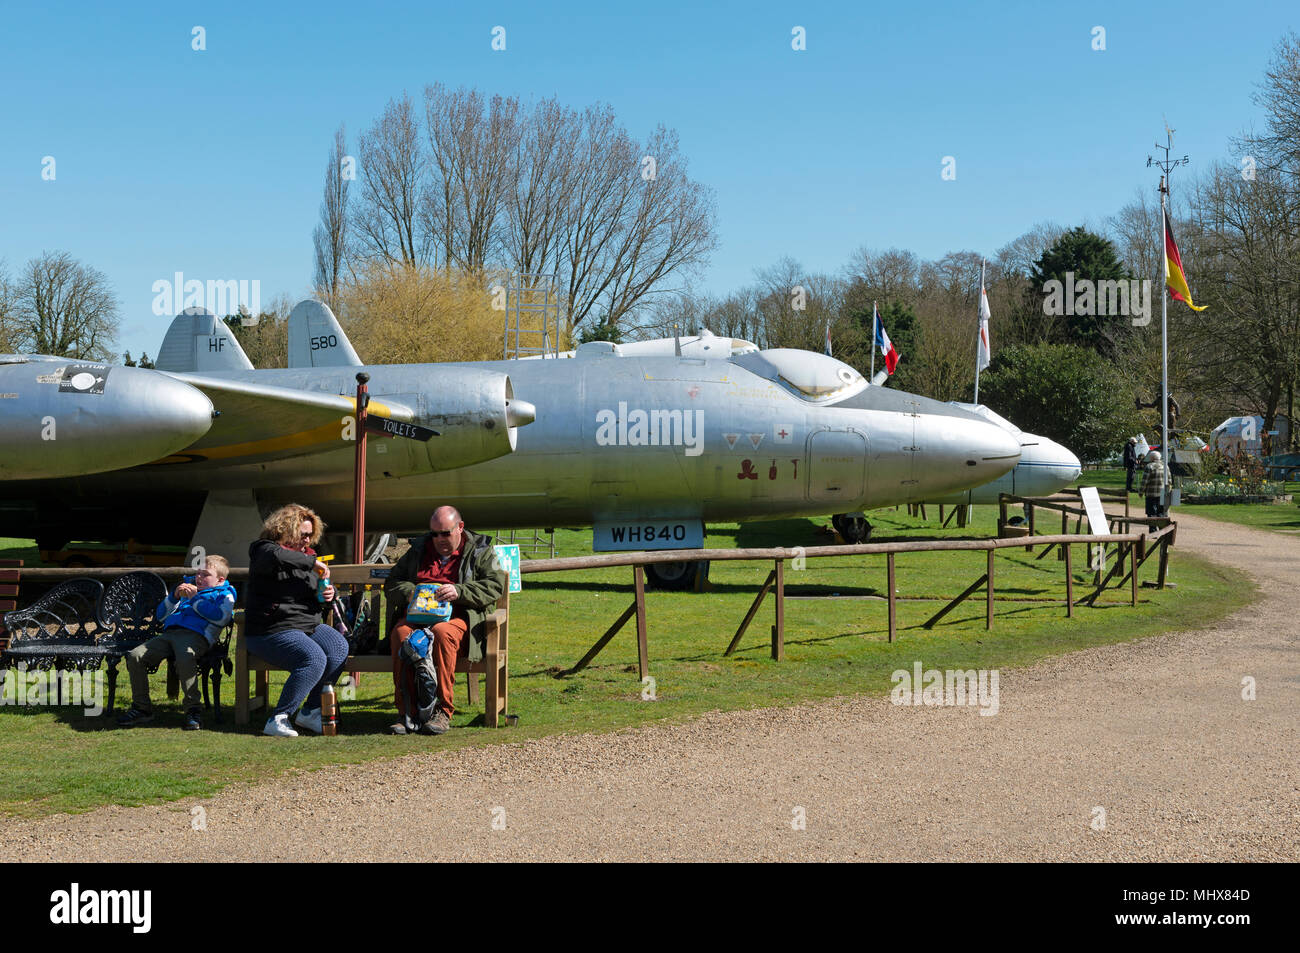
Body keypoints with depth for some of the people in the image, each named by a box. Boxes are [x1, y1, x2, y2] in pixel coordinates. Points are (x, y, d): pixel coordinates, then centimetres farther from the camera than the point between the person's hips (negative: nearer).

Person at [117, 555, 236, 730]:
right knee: (135, 656, -15)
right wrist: (174, 597, 11)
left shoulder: (223, 594, 18)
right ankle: (141, 708, -5)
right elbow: (160, 614, 29)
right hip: (168, 633, 7)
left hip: (195, 635, -6)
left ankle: (193, 710, -28)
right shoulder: (187, 588, 35)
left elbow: (220, 617, -6)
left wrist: (195, 598, 1)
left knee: (185, 658, -40)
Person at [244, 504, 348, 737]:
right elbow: (275, 556, -34)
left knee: (339, 647, -19)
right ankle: (277, 719, -23)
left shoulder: (305, 555, 18)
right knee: (314, 658, -30)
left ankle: (310, 712, -10)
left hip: (309, 625, 8)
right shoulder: (263, 550, -5)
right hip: (272, 629, -8)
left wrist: (329, 595, 6)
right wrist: (312, 562, -26)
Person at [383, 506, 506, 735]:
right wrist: (409, 591, -2)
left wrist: (459, 591, -17)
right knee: (401, 632, -32)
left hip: (458, 617, -3)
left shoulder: (480, 550, 12)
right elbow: (392, 582, 22)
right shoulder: (418, 550, 23)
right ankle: (407, 712, -29)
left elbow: (495, 585, -2)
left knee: (442, 632, -38)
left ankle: (443, 711, -31)